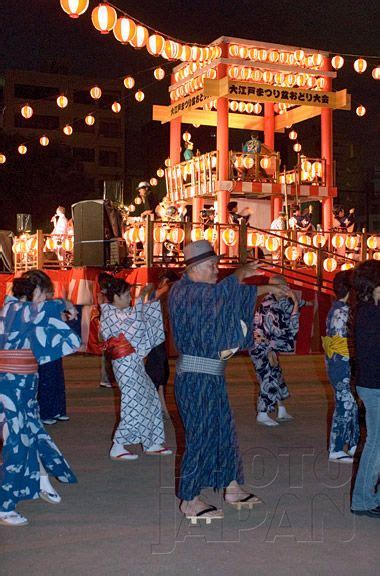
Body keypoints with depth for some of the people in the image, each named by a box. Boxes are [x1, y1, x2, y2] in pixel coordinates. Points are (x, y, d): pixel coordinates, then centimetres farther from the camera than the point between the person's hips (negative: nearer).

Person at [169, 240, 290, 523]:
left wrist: (268, 289, 22)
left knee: (224, 430, 17)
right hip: (195, 377, -10)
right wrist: (242, 273, -14)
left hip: (212, 377, 10)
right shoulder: (184, 292, -17)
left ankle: (232, 488, 31)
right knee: (200, 436, -2)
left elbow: (238, 296, 26)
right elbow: (223, 291, -29)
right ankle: (190, 500, 11)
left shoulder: (206, 293, 11)